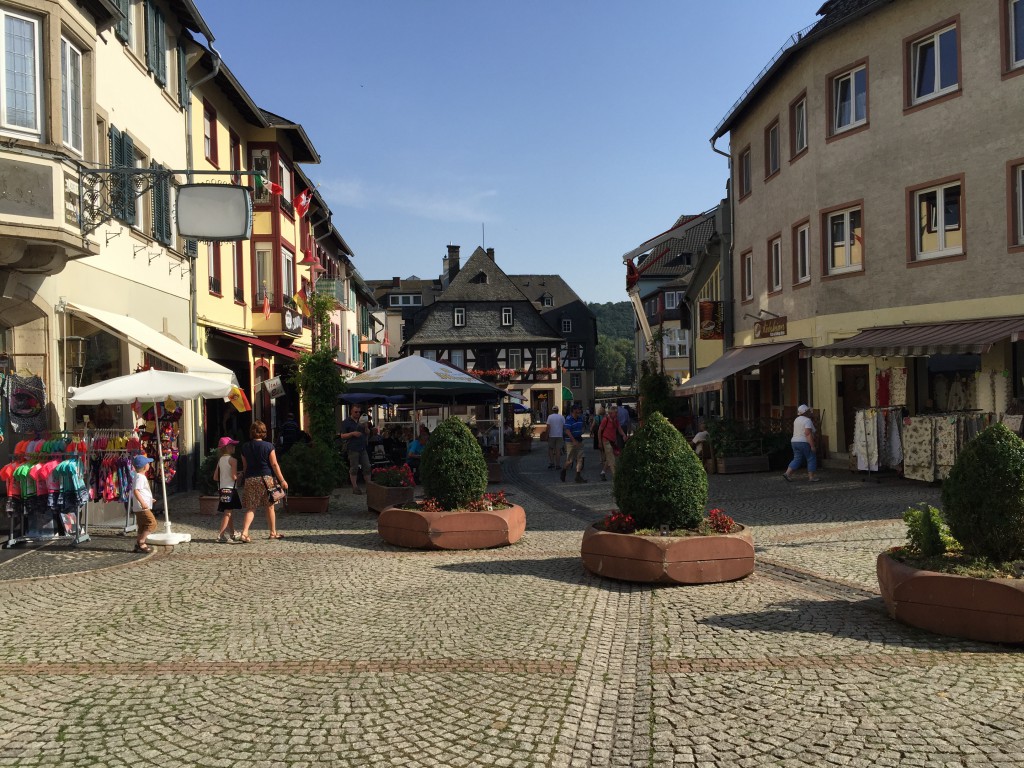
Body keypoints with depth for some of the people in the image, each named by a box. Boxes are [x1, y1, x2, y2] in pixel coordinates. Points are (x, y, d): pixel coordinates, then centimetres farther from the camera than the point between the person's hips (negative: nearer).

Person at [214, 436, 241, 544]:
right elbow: (234, 476, -17)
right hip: (230, 488, -8)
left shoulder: (220, 460, 12)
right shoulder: (232, 460, -10)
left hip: (222, 488, 8)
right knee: (228, 513, -9)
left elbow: (215, 477, 12)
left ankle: (232, 534, 26)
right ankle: (221, 535, -16)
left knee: (228, 512, 16)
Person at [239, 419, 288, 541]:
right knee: (270, 507, 10)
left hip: (250, 479, 3)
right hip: (266, 478, -3)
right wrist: (282, 480, -3)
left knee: (250, 508, 5)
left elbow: (245, 466, 10)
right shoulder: (268, 446, -6)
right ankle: (273, 532, 21)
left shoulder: (245, 447, 5)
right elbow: (274, 464, -7)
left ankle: (244, 533, -12)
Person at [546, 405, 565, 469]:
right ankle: (557, 465, 2)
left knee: (550, 449, 11)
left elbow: (548, 427, -9)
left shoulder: (550, 417, -3)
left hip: (551, 435, -1)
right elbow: (564, 427, 1)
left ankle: (551, 463, 4)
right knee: (558, 450, 2)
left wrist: (547, 435, -5)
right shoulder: (562, 417, 3)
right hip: (559, 435, 1)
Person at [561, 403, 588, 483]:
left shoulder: (580, 418, 9)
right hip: (571, 441, -7)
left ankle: (578, 476, 6)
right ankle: (564, 471, 24)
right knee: (570, 460, -2)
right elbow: (567, 431, -20)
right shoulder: (569, 419, -14)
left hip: (579, 441, 7)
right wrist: (574, 441, -26)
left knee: (580, 459, 3)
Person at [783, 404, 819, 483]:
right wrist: (812, 446, -21)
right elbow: (808, 434, -22)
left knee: (797, 459, 10)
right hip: (805, 443, -8)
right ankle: (811, 477, 5)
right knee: (811, 459, 4)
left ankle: (787, 473, -3)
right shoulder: (807, 420, -14)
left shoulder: (797, 420, 13)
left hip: (795, 442, 8)